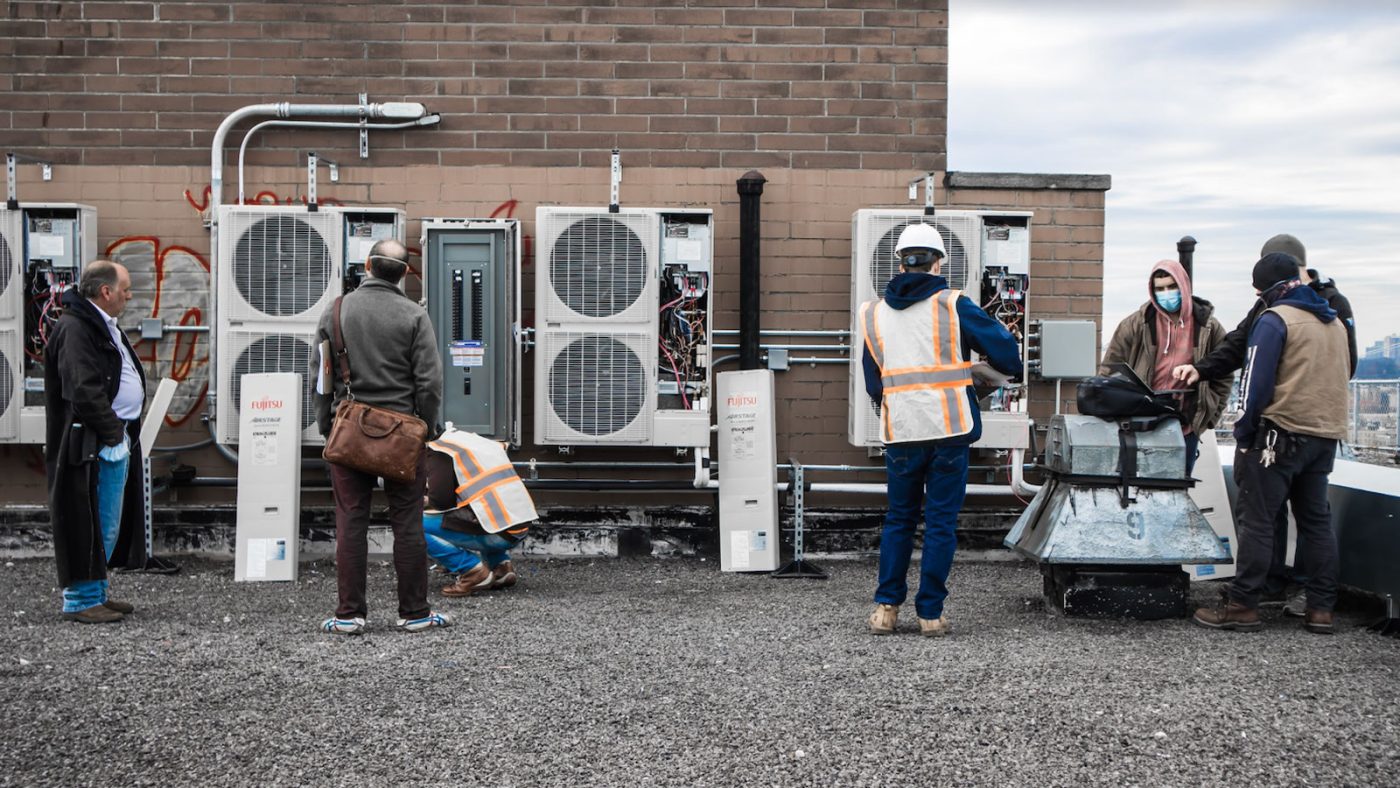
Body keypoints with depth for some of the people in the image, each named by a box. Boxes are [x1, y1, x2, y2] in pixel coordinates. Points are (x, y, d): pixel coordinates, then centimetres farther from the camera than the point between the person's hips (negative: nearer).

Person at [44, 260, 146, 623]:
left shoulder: (105, 327, 17)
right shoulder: (75, 329, -15)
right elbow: (84, 392, -22)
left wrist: (125, 431, 13)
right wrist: (112, 431, -16)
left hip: (116, 441, 10)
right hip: (94, 444, -10)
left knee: (108, 525, 15)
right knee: (91, 523, -4)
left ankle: (96, 593, 24)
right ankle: (81, 600, 3)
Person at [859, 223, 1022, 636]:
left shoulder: (874, 313, 9)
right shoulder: (952, 304, -2)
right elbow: (1006, 353, -2)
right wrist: (1013, 367, 20)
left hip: (900, 432, 3)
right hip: (949, 430, -3)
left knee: (899, 518, 15)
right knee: (941, 521, 5)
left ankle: (886, 607, 10)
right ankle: (930, 613, 7)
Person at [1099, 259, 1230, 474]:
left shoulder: (1208, 327, 3)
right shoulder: (1137, 324, 0)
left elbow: (1222, 378, 10)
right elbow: (1110, 368, 4)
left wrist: (1209, 416, 5)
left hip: (1186, 426, 1)